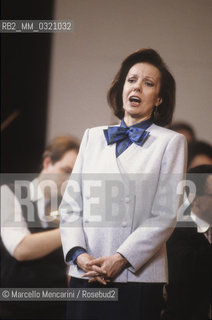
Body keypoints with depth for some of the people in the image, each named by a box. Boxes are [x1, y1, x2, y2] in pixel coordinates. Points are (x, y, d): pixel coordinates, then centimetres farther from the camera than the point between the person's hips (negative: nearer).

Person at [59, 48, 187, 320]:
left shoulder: (170, 142, 4)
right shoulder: (92, 137, 15)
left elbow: (165, 216, -4)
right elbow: (71, 204, 10)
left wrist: (120, 259, -12)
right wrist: (79, 254, -6)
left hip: (138, 278, -3)